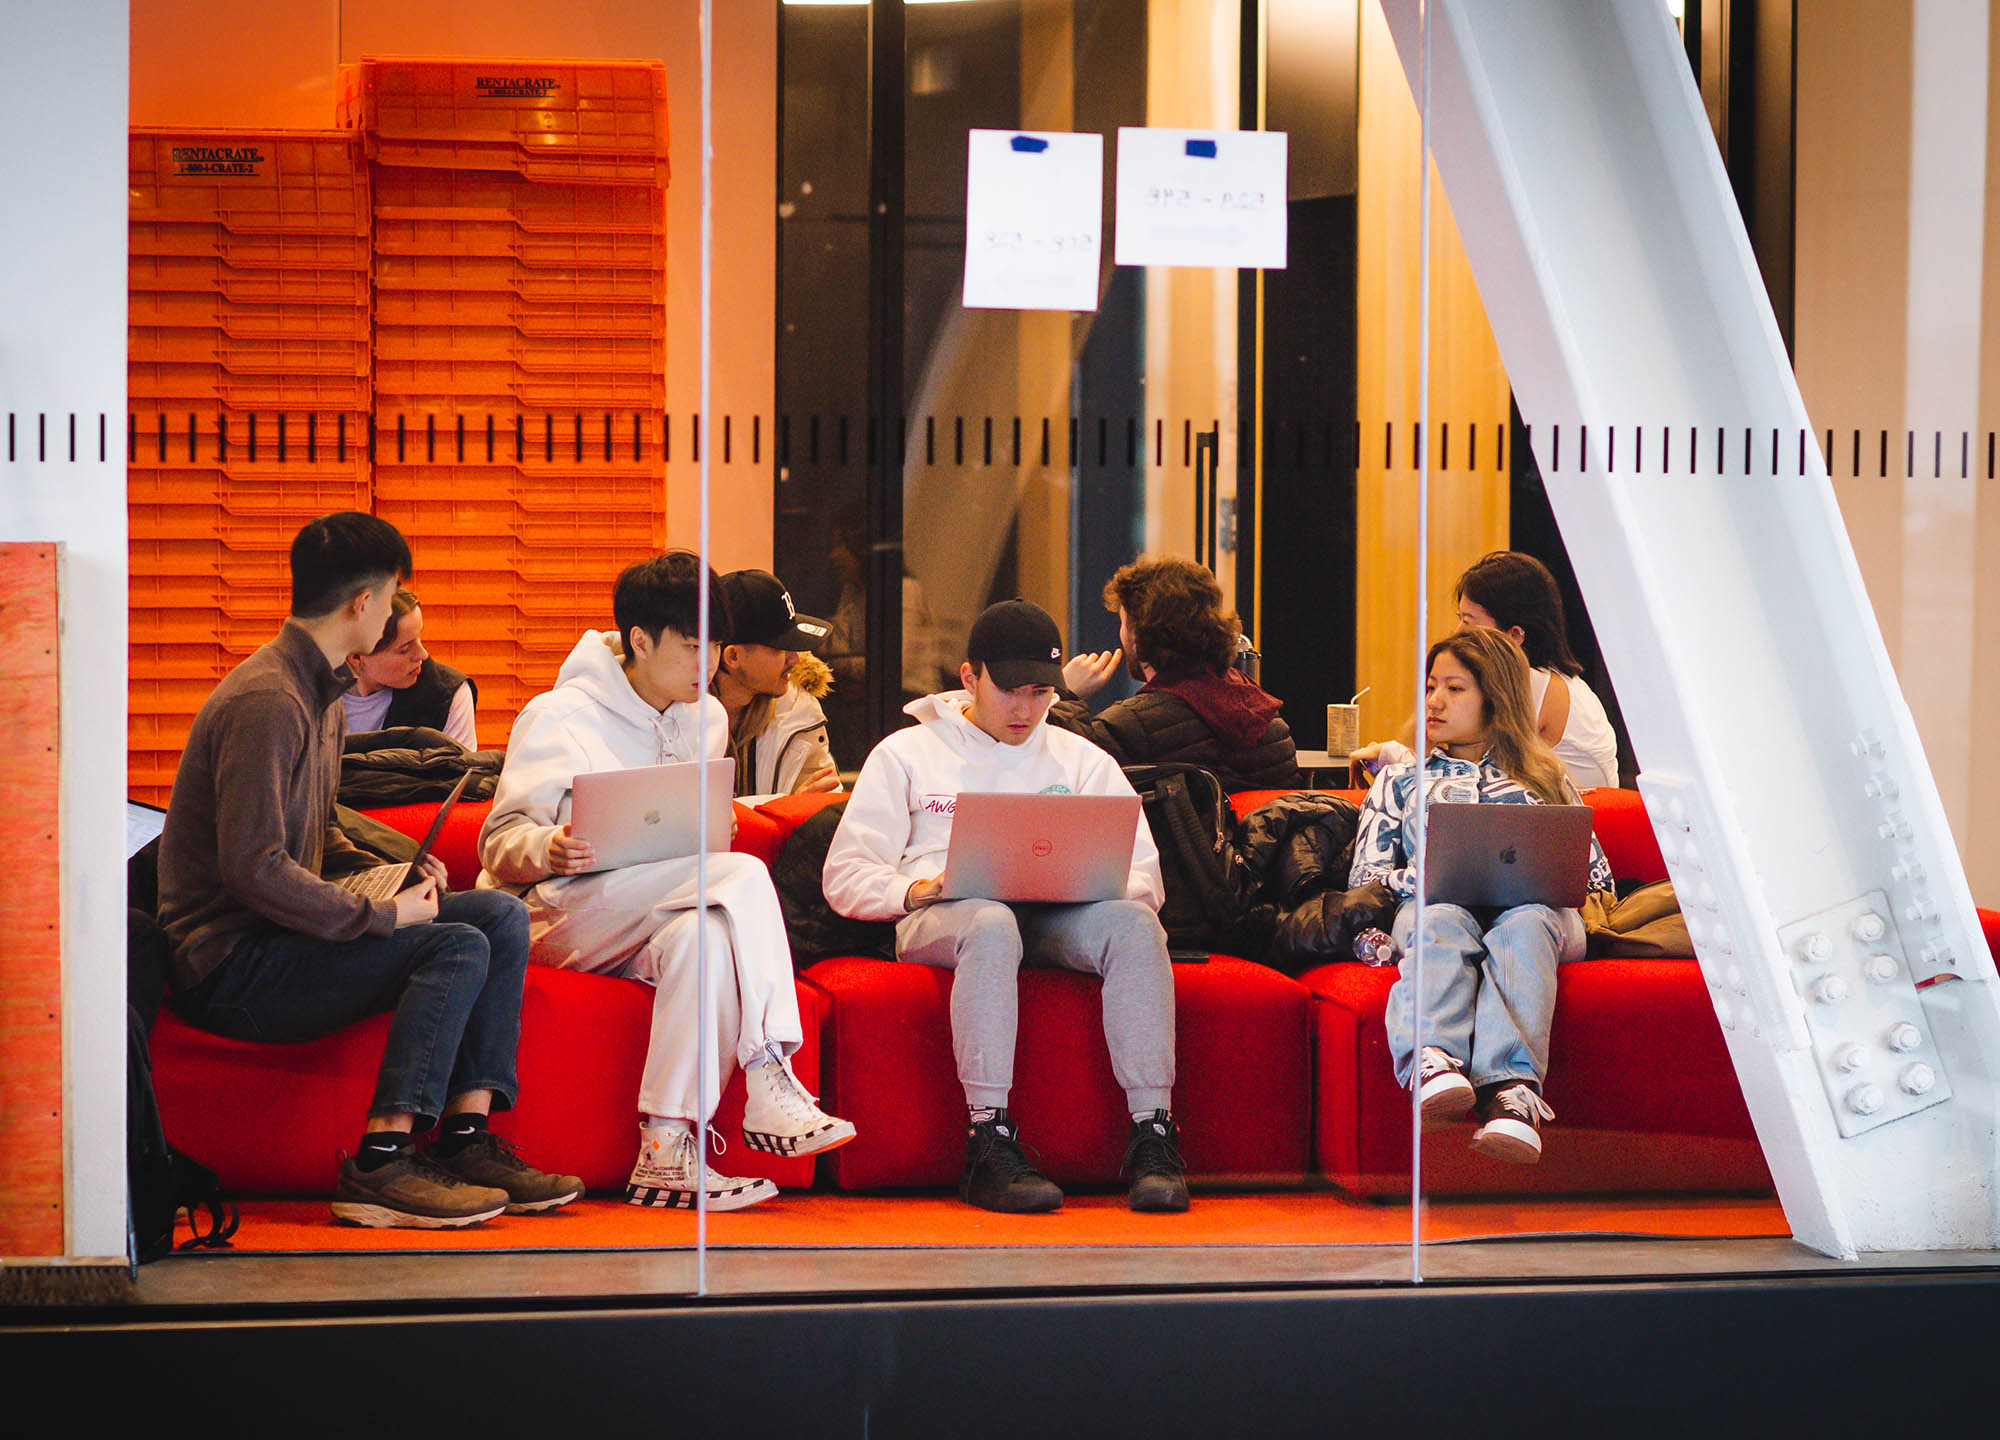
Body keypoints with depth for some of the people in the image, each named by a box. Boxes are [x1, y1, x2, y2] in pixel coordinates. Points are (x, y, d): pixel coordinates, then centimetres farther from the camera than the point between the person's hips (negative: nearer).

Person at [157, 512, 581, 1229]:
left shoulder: (325, 695, 16)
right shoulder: (266, 701, -19)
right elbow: (253, 868, -25)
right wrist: (380, 914, -19)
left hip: (283, 934, 10)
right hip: (230, 966, -10)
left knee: (502, 916, 1)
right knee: (459, 948, -23)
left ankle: (464, 1141, -5)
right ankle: (380, 1163, -24)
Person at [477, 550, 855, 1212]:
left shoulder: (706, 718, 15)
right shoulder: (559, 717, -4)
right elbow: (501, 845, -7)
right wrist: (550, 849, -31)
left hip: (648, 924, 6)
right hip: (559, 917, -6)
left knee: (702, 934, -34)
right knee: (744, 875, -29)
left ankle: (666, 1148, -40)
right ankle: (768, 1088, -35)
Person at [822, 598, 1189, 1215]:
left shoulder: (1081, 760, 25)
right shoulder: (906, 755, 19)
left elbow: (1144, 875, 15)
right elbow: (845, 877, 9)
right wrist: (915, 890, -12)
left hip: (1060, 914, 2)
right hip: (941, 917, -2)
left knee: (1134, 922, -33)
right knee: (992, 924, -40)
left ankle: (1152, 1135, -36)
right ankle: (990, 1145, -43)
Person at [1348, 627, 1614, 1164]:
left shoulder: (1543, 778, 30)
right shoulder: (1400, 781, 31)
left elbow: (1598, 876, 21)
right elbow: (1364, 878, 17)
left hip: (1534, 907, 0)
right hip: (1433, 903, 0)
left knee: (1526, 924, -38)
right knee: (1442, 920, -38)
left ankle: (1512, 1085, -61)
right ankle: (1436, 1061, -66)